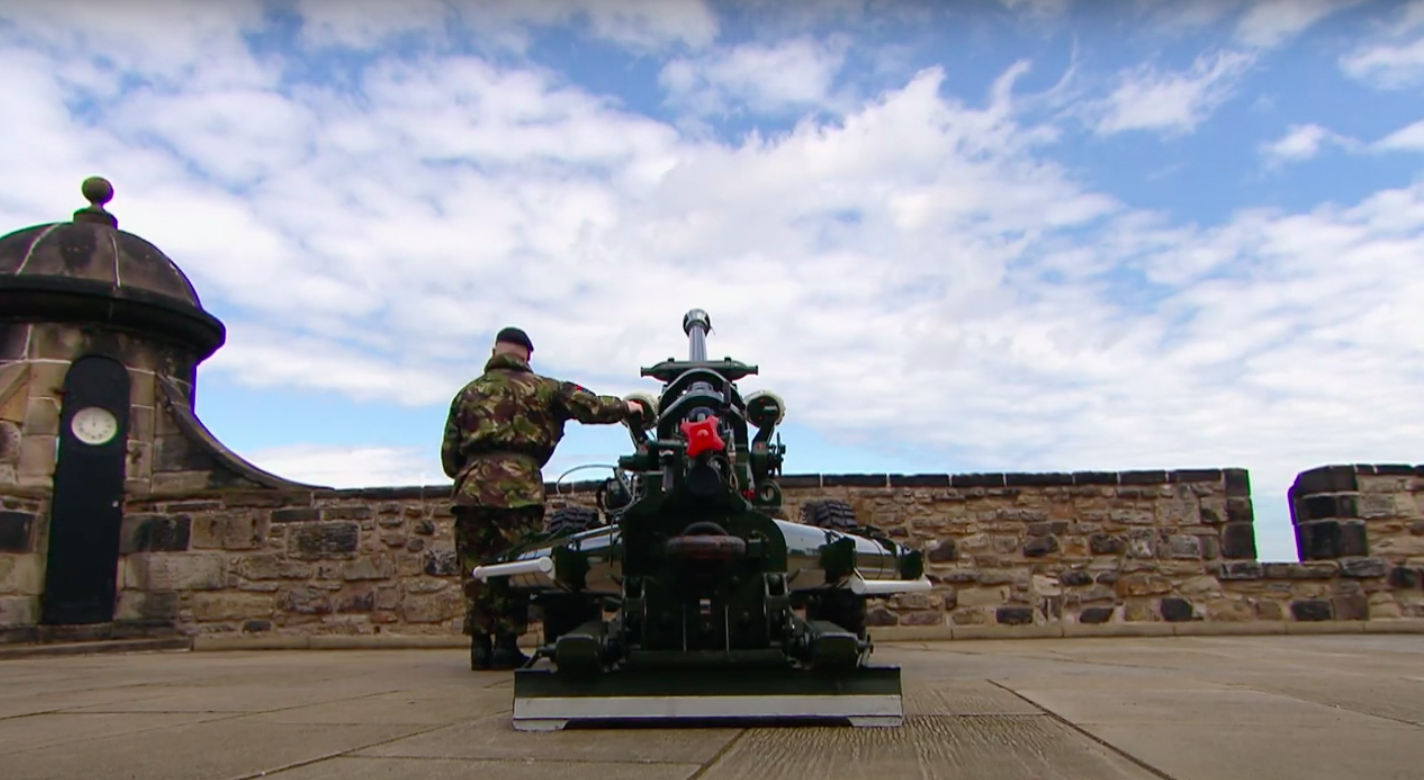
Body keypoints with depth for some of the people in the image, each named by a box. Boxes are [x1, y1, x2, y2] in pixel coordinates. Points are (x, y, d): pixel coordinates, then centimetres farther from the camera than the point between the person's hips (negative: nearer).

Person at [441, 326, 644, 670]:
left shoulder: (468, 393, 19)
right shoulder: (541, 388, 10)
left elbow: (449, 454, 16)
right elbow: (588, 405, 8)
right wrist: (625, 407, 24)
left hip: (472, 485, 3)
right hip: (519, 487, -3)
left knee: (475, 568, 7)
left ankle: (480, 644, 8)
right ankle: (506, 644, 3)